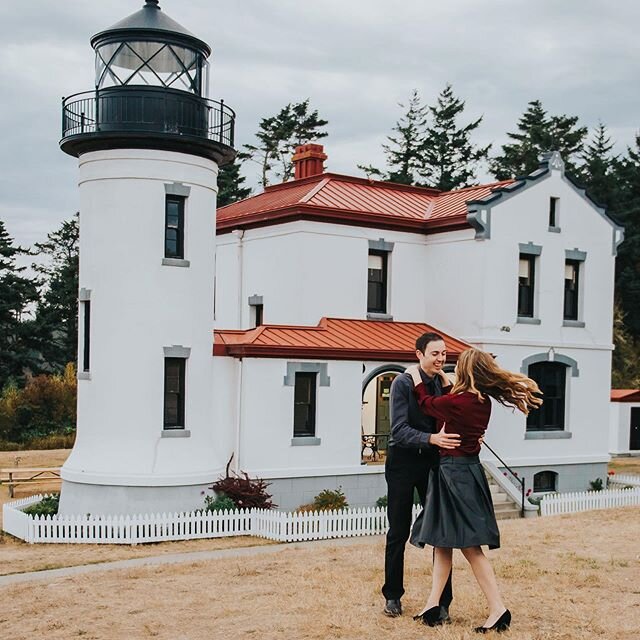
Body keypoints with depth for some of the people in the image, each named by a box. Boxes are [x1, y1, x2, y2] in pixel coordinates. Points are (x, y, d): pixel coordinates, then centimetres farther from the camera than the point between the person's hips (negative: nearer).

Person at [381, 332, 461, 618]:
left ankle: (443, 602, 9)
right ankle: (393, 596, 24)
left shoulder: (444, 385, 0)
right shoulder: (403, 383, -13)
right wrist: (432, 438, -35)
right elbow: (399, 429, -21)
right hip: (403, 461, -3)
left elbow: (451, 426, 5)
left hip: (432, 461, 3)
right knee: (398, 533, 8)